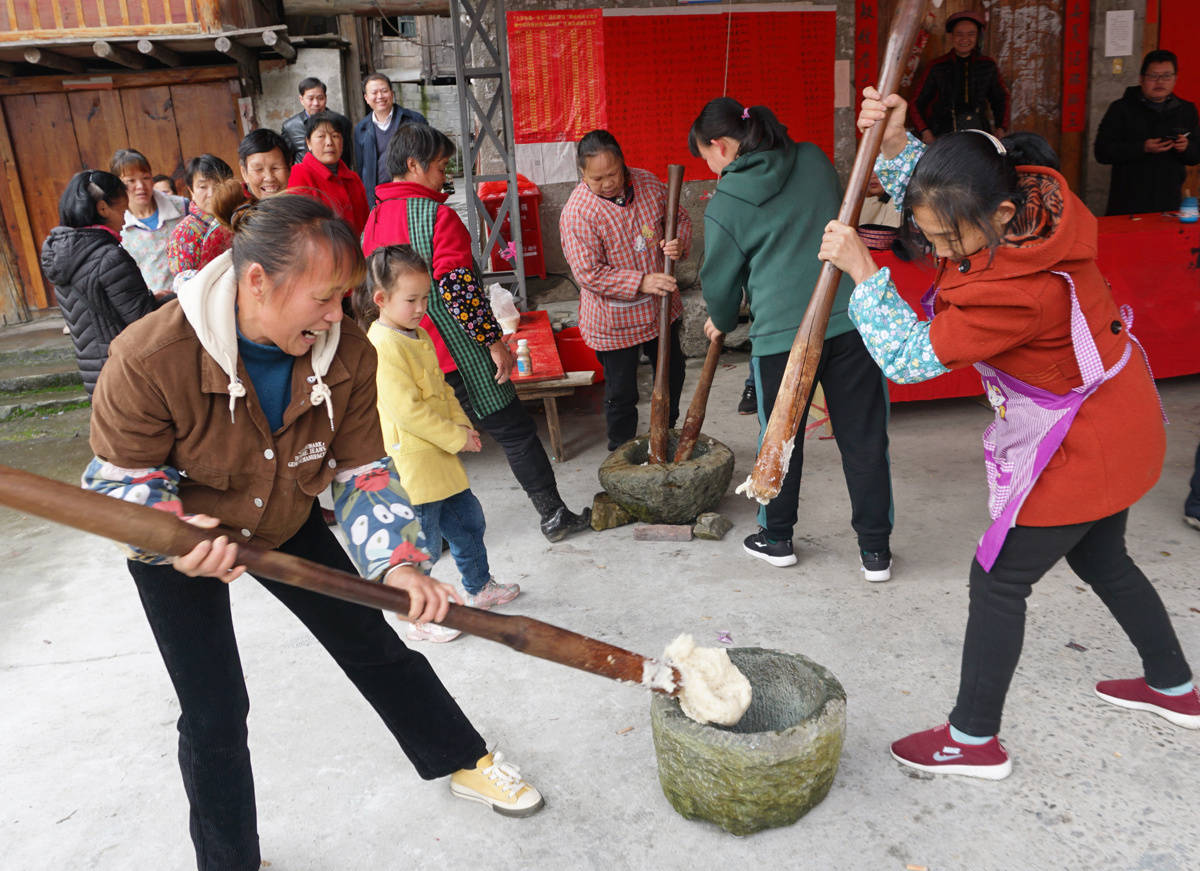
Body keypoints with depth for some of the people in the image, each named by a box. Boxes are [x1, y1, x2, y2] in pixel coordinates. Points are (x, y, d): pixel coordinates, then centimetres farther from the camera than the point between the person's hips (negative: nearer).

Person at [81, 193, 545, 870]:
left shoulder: (348, 353, -23)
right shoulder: (148, 359, -34)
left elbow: (363, 468, -13)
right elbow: (121, 476, -20)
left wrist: (396, 561, -26)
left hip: (286, 524, 3)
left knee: (374, 644, 11)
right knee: (214, 714, 1)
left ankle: (463, 762, 34)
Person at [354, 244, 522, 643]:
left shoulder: (419, 334, 11)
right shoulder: (383, 346, -21)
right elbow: (407, 409, -25)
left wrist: (462, 424, 2)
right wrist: (457, 437, -18)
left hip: (440, 456, 10)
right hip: (411, 464, -10)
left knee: (468, 521, 22)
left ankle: (479, 588, 42)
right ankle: (418, 619, 21)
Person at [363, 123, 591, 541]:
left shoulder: (374, 220, 9)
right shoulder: (436, 215, -15)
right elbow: (458, 287, -22)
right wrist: (494, 341, -17)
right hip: (456, 351, -7)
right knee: (514, 429, 4)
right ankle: (554, 515, 12)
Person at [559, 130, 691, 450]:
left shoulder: (647, 183, -6)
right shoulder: (577, 213, -21)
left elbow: (679, 217, 8)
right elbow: (590, 274, -23)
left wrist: (678, 243, -15)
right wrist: (642, 282, -29)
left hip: (661, 308, 6)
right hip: (614, 321, -6)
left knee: (672, 373, 22)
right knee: (621, 394, 6)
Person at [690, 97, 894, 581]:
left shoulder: (724, 206, -4)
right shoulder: (814, 160, 7)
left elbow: (720, 282, 6)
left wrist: (721, 323, 26)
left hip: (781, 332, -3)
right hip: (851, 319, 4)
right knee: (863, 436, 9)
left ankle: (776, 538, 32)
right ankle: (875, 550, 19)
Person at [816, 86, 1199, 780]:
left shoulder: (1017, 291, -36)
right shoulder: (1033, 195, -11)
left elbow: (908, 356, -29)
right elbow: (935, 194, 4)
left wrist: (862, 269, -25)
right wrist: (895, 142, -14)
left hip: (1082, 449, -9)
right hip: (1120, 425, 10)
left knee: (998, 582, 2)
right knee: (1102, 561, 27)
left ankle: (974, 740, 17)